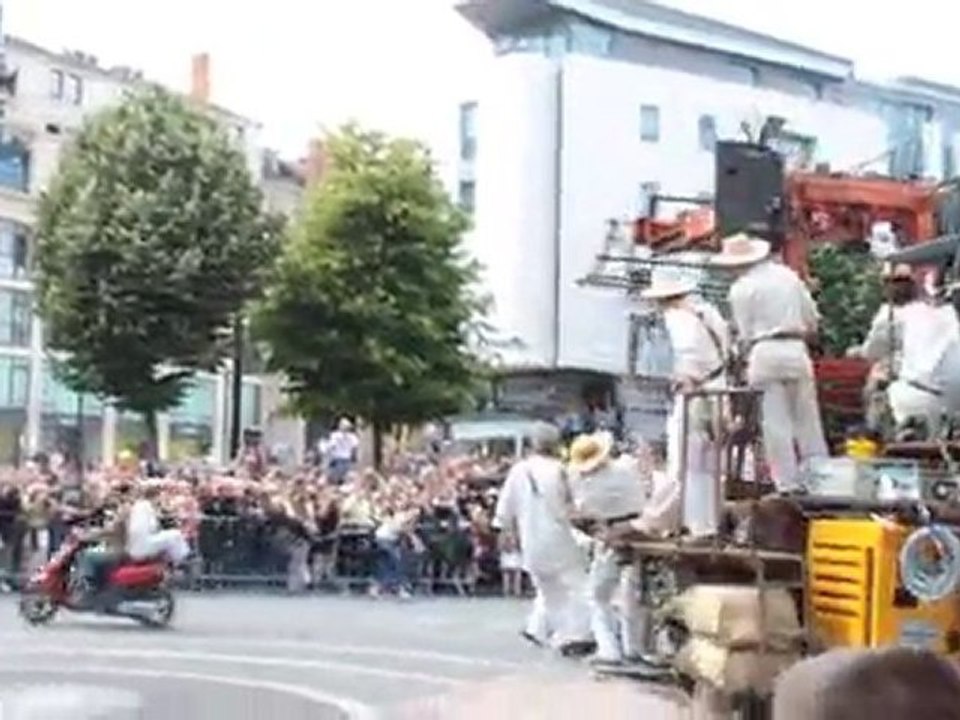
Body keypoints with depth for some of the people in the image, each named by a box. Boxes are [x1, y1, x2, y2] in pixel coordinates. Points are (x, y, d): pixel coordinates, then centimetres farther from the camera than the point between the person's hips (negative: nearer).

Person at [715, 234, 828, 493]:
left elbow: (745, 334, -1)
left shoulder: (741, 288, -3)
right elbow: (812, 319, 13)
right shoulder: (788, 275, 11)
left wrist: (748, 356, 15)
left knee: (776, 424, 1)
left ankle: (788, 484, 2)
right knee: (807, 421, 11)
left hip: (765, 352, -4)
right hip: (796, 348, 4)